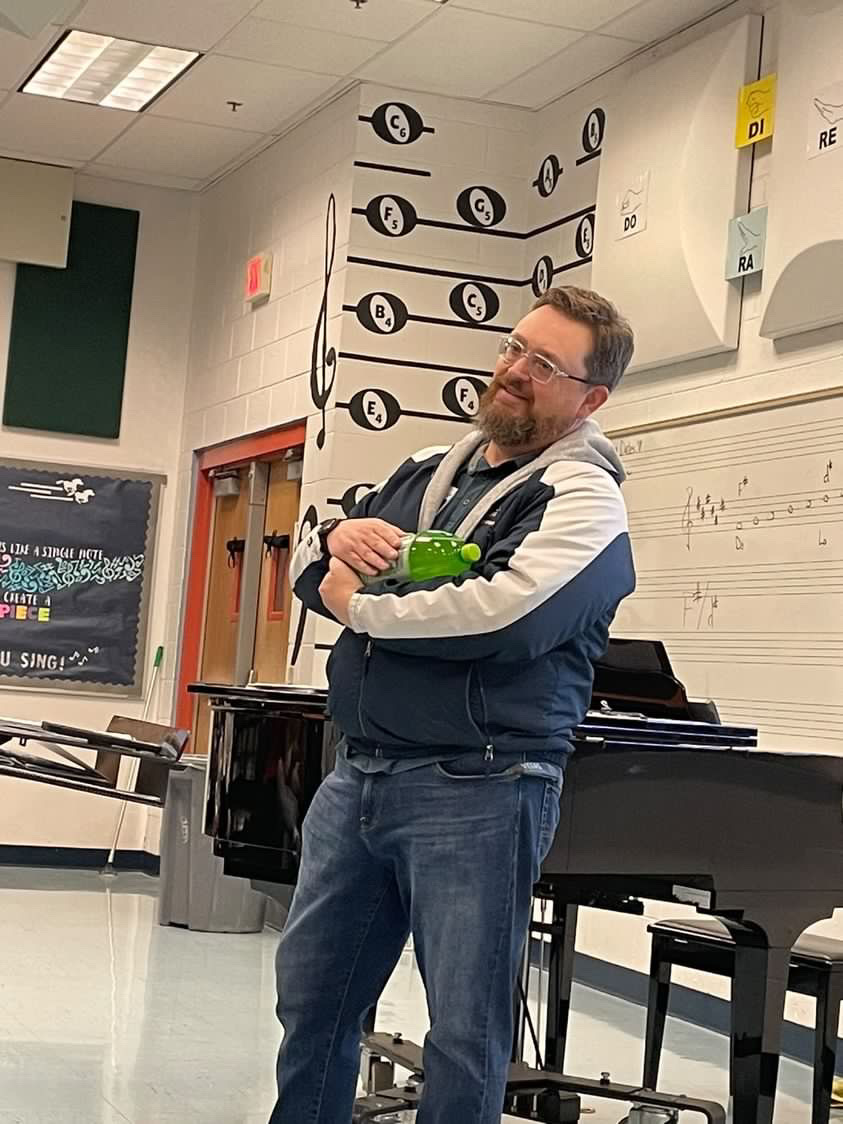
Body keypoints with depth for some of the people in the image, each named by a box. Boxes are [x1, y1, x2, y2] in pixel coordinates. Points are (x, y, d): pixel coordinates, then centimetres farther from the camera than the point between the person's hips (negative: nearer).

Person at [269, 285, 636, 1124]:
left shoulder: (582, 499, -7)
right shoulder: (428, 473, 17)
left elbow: (498, 616, -24)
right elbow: (308, 569, 20)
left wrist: (355, 605, -11)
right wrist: (337, 535, -5)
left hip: (473, 792, -7)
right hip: (359, 774, 7)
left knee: (464, 1033, 0)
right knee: (311, 997, 16)